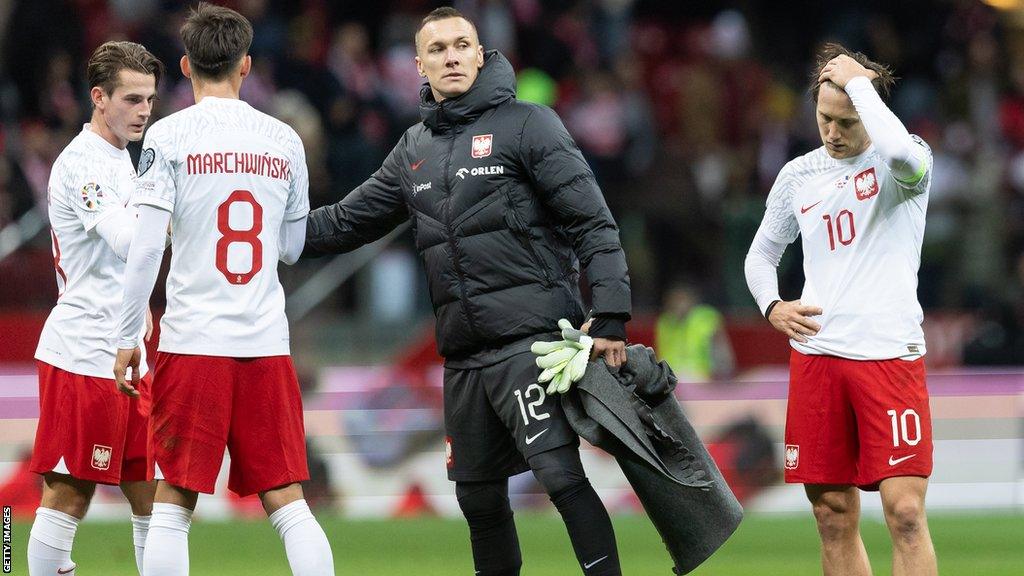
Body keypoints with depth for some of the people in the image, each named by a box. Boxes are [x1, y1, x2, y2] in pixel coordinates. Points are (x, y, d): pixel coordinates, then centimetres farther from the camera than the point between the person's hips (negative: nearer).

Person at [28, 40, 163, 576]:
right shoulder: (82, 163, -13)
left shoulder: (120, 160, 18)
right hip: (82, 357, -10)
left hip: (124, 357, 10)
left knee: (151, 496, 8)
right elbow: (129, 241, -27)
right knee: (68, 497, -7)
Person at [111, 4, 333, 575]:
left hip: (192, 341, -3)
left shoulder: (169, 136, -3)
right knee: (288, 502, 5)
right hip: (267, 343, 3)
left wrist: (127, 339, 0)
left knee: (174, 503, 2)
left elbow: (146, 248, -7)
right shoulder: (285, 140, 7)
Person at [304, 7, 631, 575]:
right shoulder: (415, 150, 16)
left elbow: (592, 223, -6)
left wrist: (610, 318, -14)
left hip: (530, 336, -7)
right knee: (479, 496, 11)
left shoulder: (527, 124, -2)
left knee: (560, 474, -20)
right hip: (464, 353, 7)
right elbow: (346, 222, 23)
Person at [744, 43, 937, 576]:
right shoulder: (798, 176, 12)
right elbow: (761, 254, 27)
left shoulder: (903, 163, -2)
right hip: (816, 352, 4)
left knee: (905, 512, -13)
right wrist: (772, 307, 7)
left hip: (891, 352, -4)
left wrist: (858, 82, -16)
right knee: (834, 518, 4)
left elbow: (902, 152, -29)